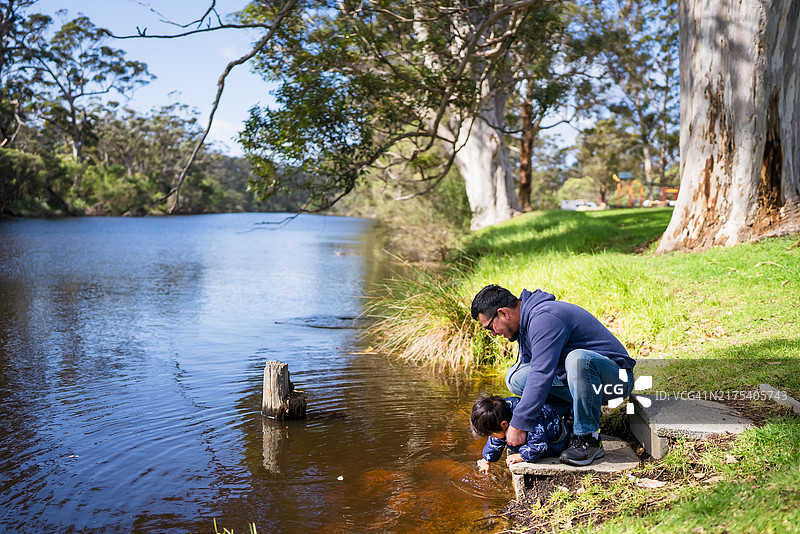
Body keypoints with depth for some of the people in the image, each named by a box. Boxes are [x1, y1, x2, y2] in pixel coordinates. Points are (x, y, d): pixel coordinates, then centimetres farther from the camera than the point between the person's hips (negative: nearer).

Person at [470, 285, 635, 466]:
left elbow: (541, 375, -30)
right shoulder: (526, 321, 7)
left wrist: (519, 425, -26)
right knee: (516, 378, -5)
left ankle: (589, 439, -24)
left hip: (616, 376, -8)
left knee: (578, 358, -41)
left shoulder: (544, 318, -24)